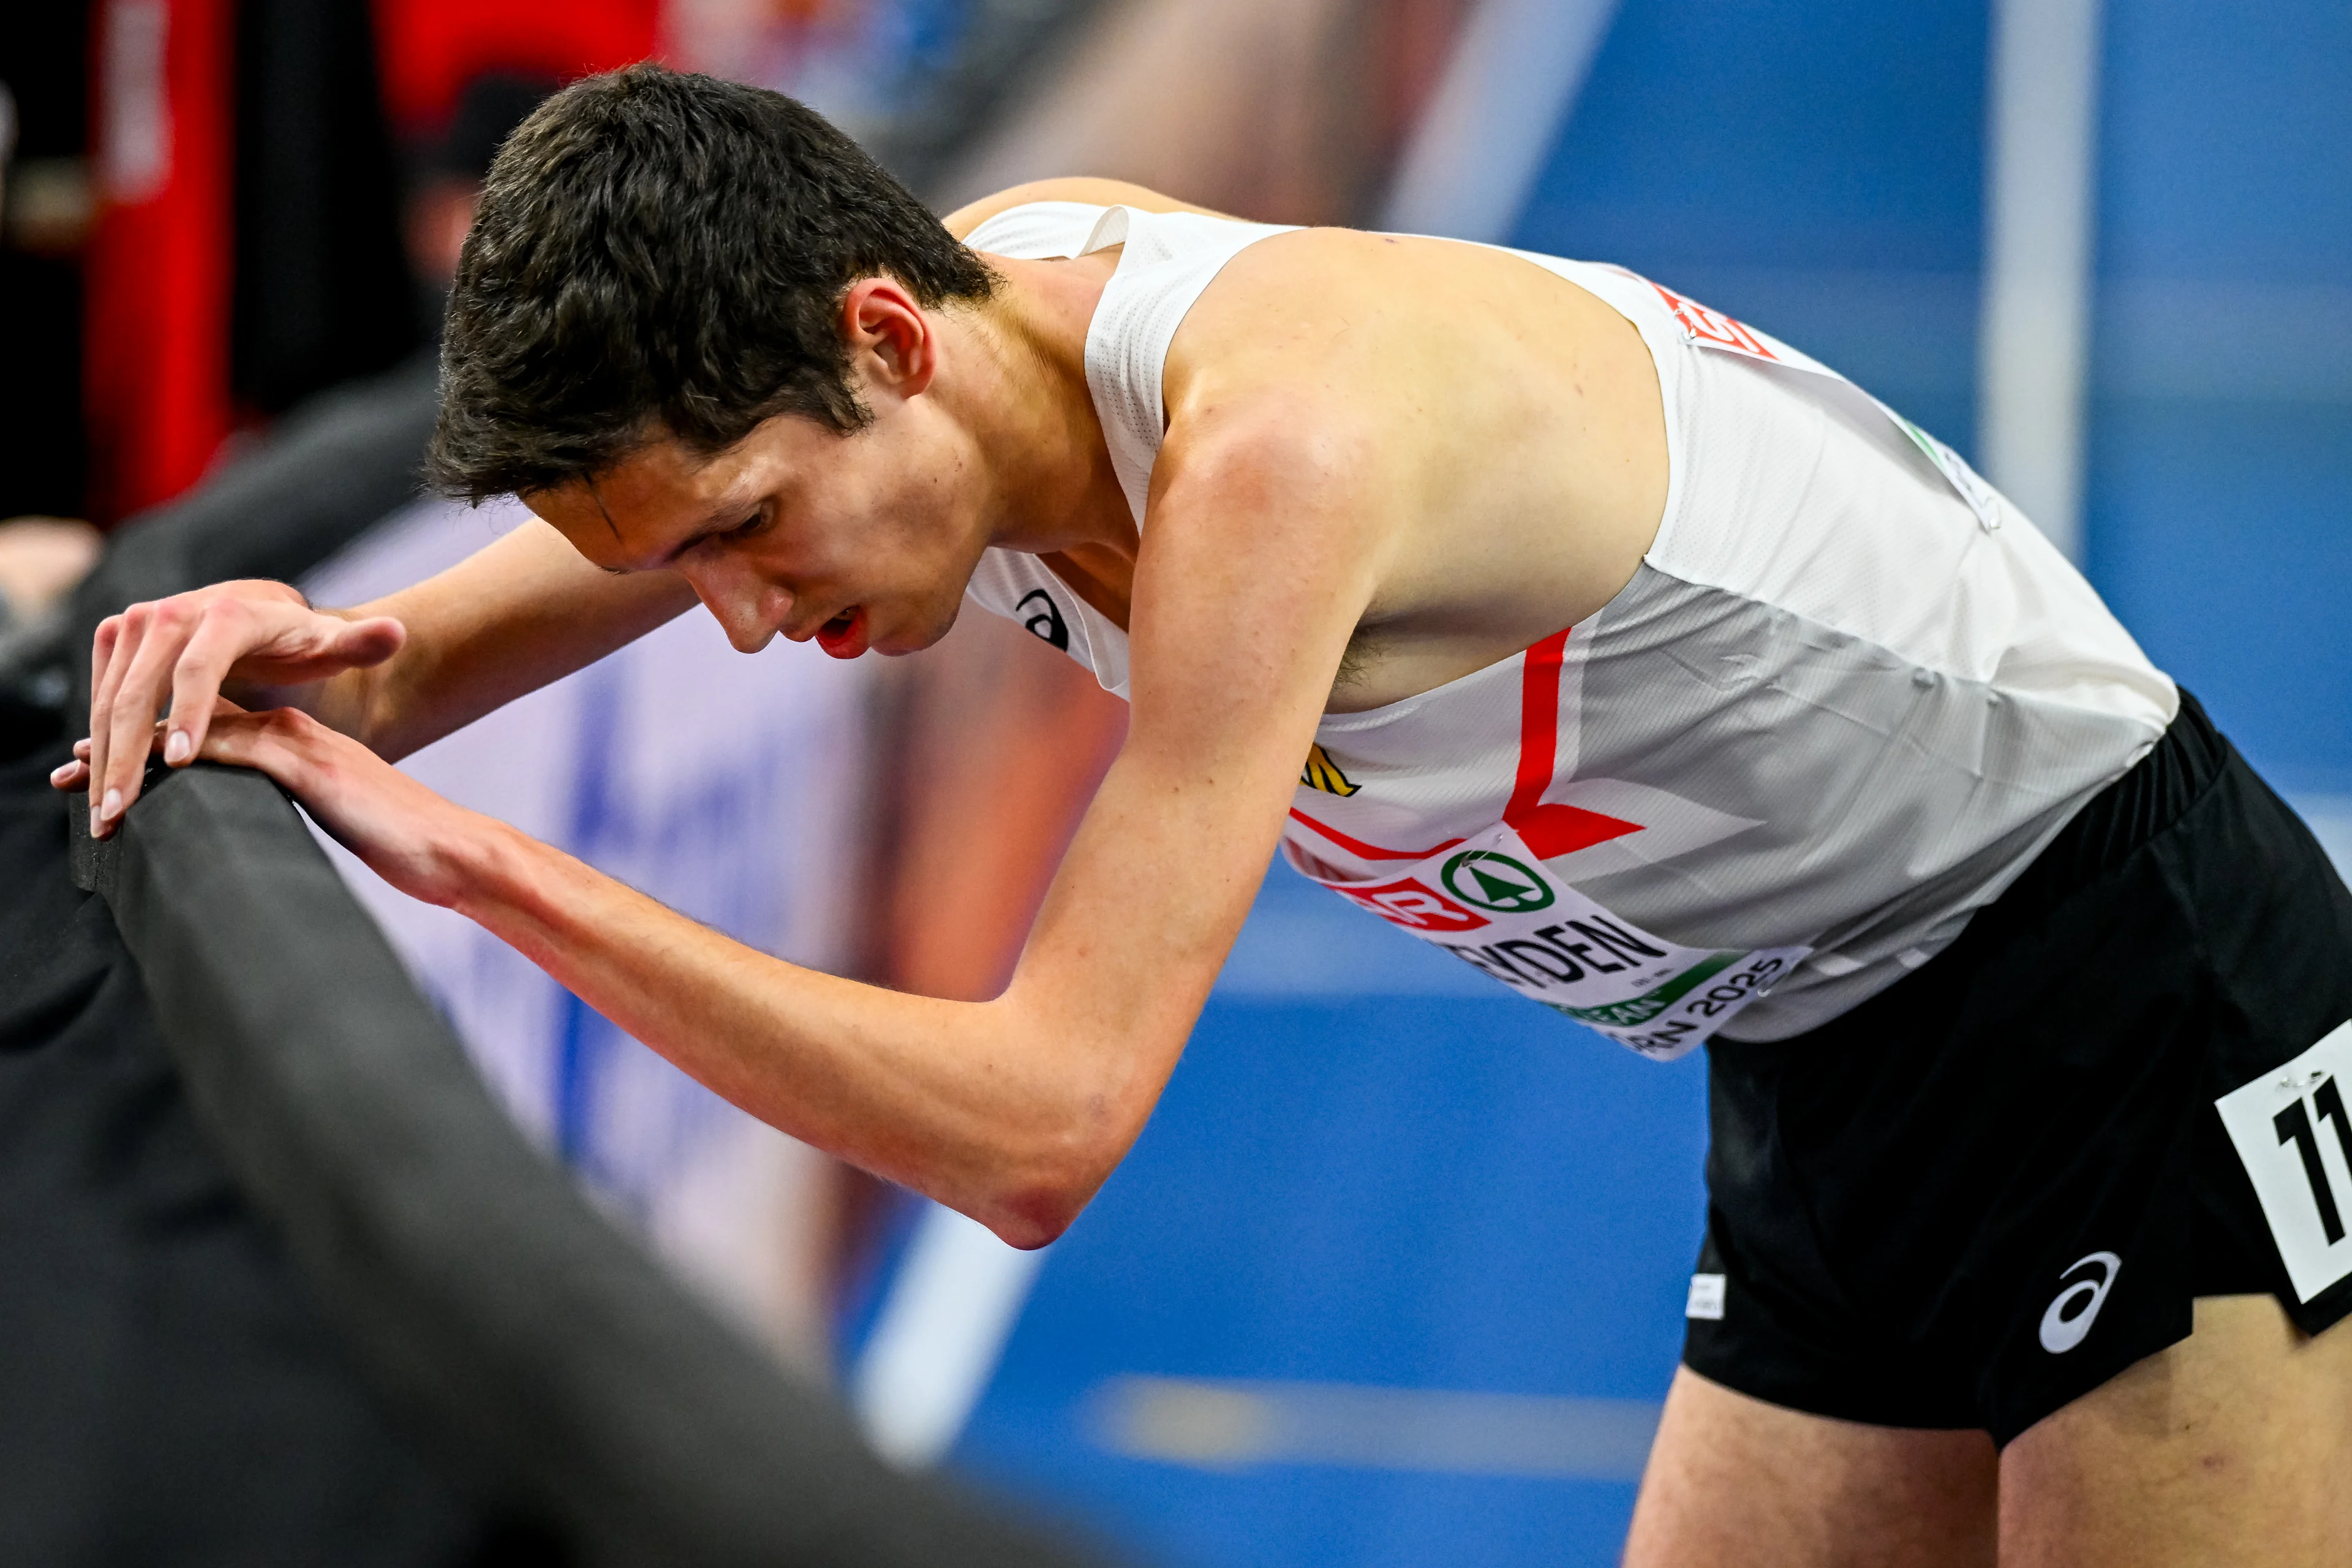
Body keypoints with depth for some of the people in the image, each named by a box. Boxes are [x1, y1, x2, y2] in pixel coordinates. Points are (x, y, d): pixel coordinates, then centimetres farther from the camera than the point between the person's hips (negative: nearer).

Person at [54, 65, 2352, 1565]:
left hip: (2129, 977, -9)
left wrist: (477, 865, -36)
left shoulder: (1282, 438, -34)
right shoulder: (960, 302, -8)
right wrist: (333, 667, -21)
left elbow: (1040, 1128, -37)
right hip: (1828, 1066, 9)